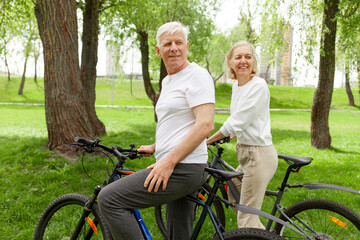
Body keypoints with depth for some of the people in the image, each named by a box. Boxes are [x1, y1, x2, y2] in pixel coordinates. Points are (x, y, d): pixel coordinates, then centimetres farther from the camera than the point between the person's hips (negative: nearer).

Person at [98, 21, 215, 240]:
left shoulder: (197, 76, -10)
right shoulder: (168, 81, 20)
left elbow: (205, 125, -21)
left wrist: (168, 162, -24)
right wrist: (154, 147, 23)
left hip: (182, 169, -10)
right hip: (177, 167, 10)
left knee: (109, 199, -14)